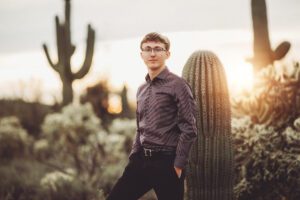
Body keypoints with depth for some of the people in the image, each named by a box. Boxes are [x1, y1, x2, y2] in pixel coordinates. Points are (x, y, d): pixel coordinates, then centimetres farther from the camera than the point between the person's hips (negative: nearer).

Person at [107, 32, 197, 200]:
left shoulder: (177, 85, -7)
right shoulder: (142, 90, 15)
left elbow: (189, 129, -12)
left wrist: (178, 164, -13)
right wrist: (134, 156, 13)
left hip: (166, 162, -7)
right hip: (142, 160, 7)